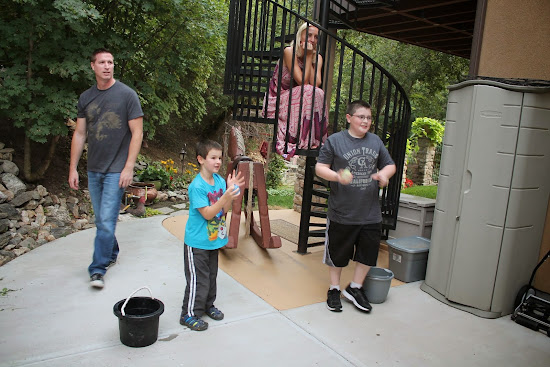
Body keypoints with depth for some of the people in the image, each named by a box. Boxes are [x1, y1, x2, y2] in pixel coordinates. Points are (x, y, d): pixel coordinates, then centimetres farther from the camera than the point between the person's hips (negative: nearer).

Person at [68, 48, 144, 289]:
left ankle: (98, 269, 4)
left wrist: (129, 167, -13)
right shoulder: (86, 97, 8)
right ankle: (111, 254, 35)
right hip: (94, 169, 5)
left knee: (106, 221, -6)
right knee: (101, 220, 15)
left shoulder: (126, 95, -6)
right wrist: (73, 168, 8)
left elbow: (137, 133, -8)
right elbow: (80, 134, 11)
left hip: (116, 170, -5)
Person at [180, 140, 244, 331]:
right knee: (198, 278, 2)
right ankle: (189, 314, 18)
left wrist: (231, 190, -16)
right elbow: (207, 214, -24)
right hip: (197, 242, -7)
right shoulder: (197, 186, -21)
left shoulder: (219, 180, 0)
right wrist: (225, 196, -33)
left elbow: (224, 209, -2)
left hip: (213, 239, 7)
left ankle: (208, 305, 39)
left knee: (211, 275, 20)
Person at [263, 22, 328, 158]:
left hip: (296, 102, 5)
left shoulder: (317, 58, 3)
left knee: (318, 93, -23)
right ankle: (302, 142, -27)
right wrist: (308, 56, -17)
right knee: (309, 92, -28)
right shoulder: (289, 52, -14)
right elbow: (302, 82, -21)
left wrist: (310, 56, -15)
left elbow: (316, 84, -15)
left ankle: (313, 141, -21)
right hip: (276, 102, -5)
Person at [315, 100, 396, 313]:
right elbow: (320, 167, -5)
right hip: (342, 213, -4)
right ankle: (334, 289, 31)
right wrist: (337, 176, -24)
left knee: (368, 252, 12)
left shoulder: (375, 141, 9)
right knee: (337, 253, 10)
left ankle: (355, 288, 32)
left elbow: (390, 165, 17)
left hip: (371, 214, 4)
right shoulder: (334, 141, -4)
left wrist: (384, 173, -6)